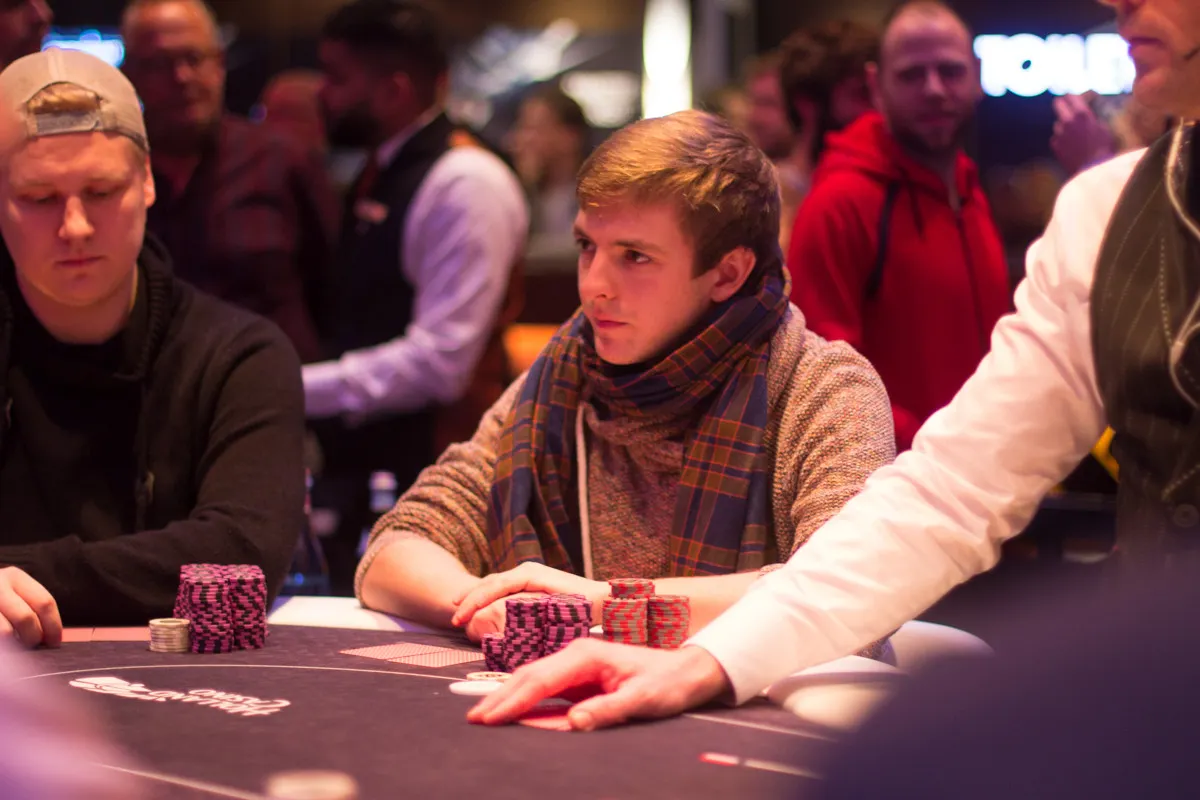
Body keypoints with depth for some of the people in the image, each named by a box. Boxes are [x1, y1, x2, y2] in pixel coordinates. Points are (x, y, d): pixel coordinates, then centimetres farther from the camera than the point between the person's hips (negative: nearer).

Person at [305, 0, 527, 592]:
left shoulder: (467, 184, -14)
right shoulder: (378, 176, 14)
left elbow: (441, 361, -20)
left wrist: (300, 388, -18)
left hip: (425, 471, -9)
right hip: (358, 464, 9)